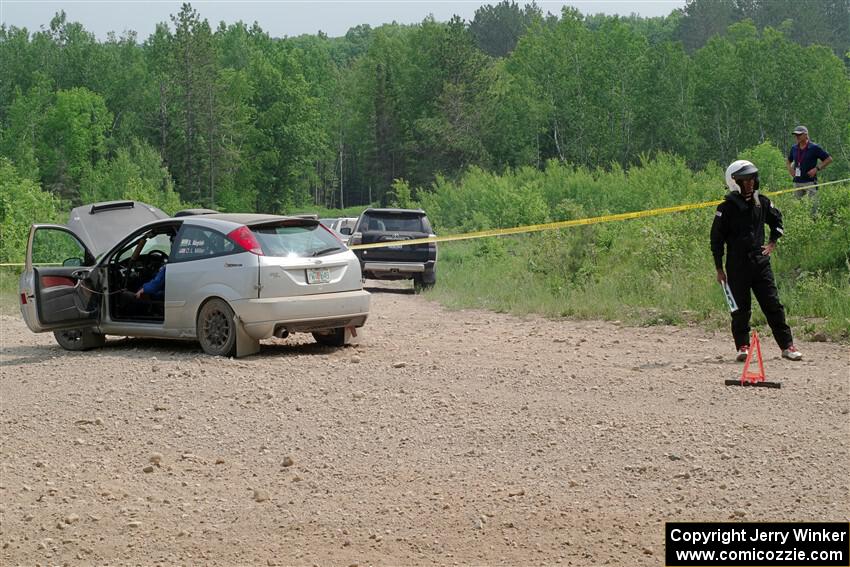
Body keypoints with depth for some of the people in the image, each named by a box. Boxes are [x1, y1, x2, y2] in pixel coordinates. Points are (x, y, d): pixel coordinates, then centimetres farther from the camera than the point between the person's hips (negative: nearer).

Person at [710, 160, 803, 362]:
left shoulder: (762, 202, 6)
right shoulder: (726, 208, -6)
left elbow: (777, 220, 27)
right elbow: (716, 239, -3)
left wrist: (772, 243, 15)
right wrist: (719, 269, -5)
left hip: (760, 262, 3)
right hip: (737, 265, -3)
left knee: (773, 305, 1)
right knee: (741, 308, 1)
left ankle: (787, 345, 3)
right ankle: (743, 346, 11)